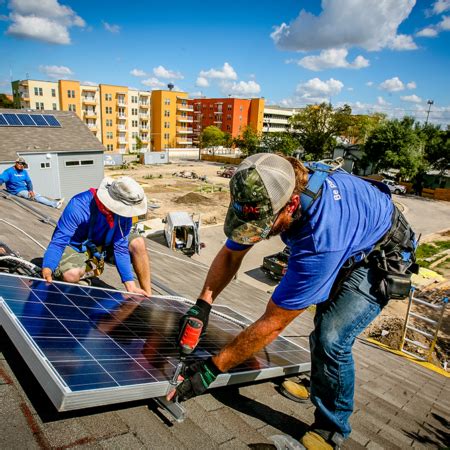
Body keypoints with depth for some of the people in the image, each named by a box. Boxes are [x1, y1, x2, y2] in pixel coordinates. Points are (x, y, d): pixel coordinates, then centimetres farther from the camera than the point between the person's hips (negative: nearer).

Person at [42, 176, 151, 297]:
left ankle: (147, 296, -6)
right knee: (71, 275, -37)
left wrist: (130, 286, -22)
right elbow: (58, 242, -30)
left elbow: (120, 247, -18)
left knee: (137, 243, -18)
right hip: (75, 247, -4)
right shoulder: (78, 206, -33)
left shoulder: (123, 210, -21)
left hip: (104, 245, 4)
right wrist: (47, 270, -48)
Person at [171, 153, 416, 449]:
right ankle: (318, 382, 46)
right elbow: (229, 255, -12)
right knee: (325, 323, 19)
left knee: (331, 338, -20)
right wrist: (203, 304, -26)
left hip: (383, 257, -7)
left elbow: (272, 324, -38)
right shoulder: (268, 195, -24)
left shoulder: (320, 240, -46)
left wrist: (211, 369, -31)